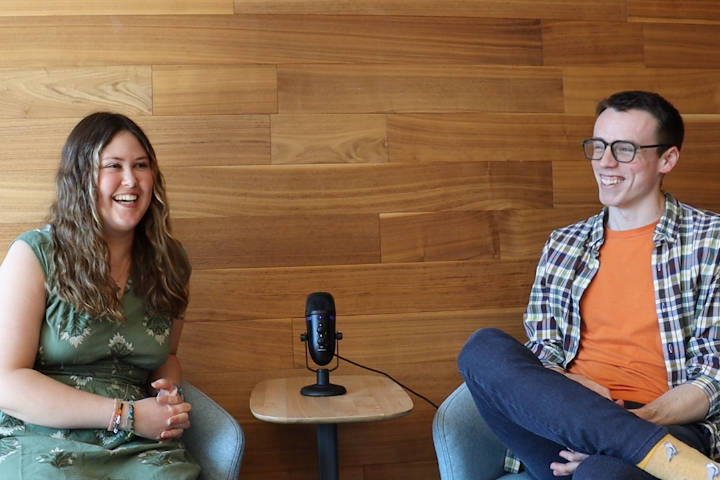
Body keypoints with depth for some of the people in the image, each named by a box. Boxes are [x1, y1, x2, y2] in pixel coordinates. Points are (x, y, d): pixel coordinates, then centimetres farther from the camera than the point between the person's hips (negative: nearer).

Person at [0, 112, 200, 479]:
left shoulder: (168, 263, 9)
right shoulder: (35, 254, -3)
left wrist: (170, 393, 1)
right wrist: (126, 415, -14)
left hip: (140, 448, 4)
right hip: (43, 443, -3)